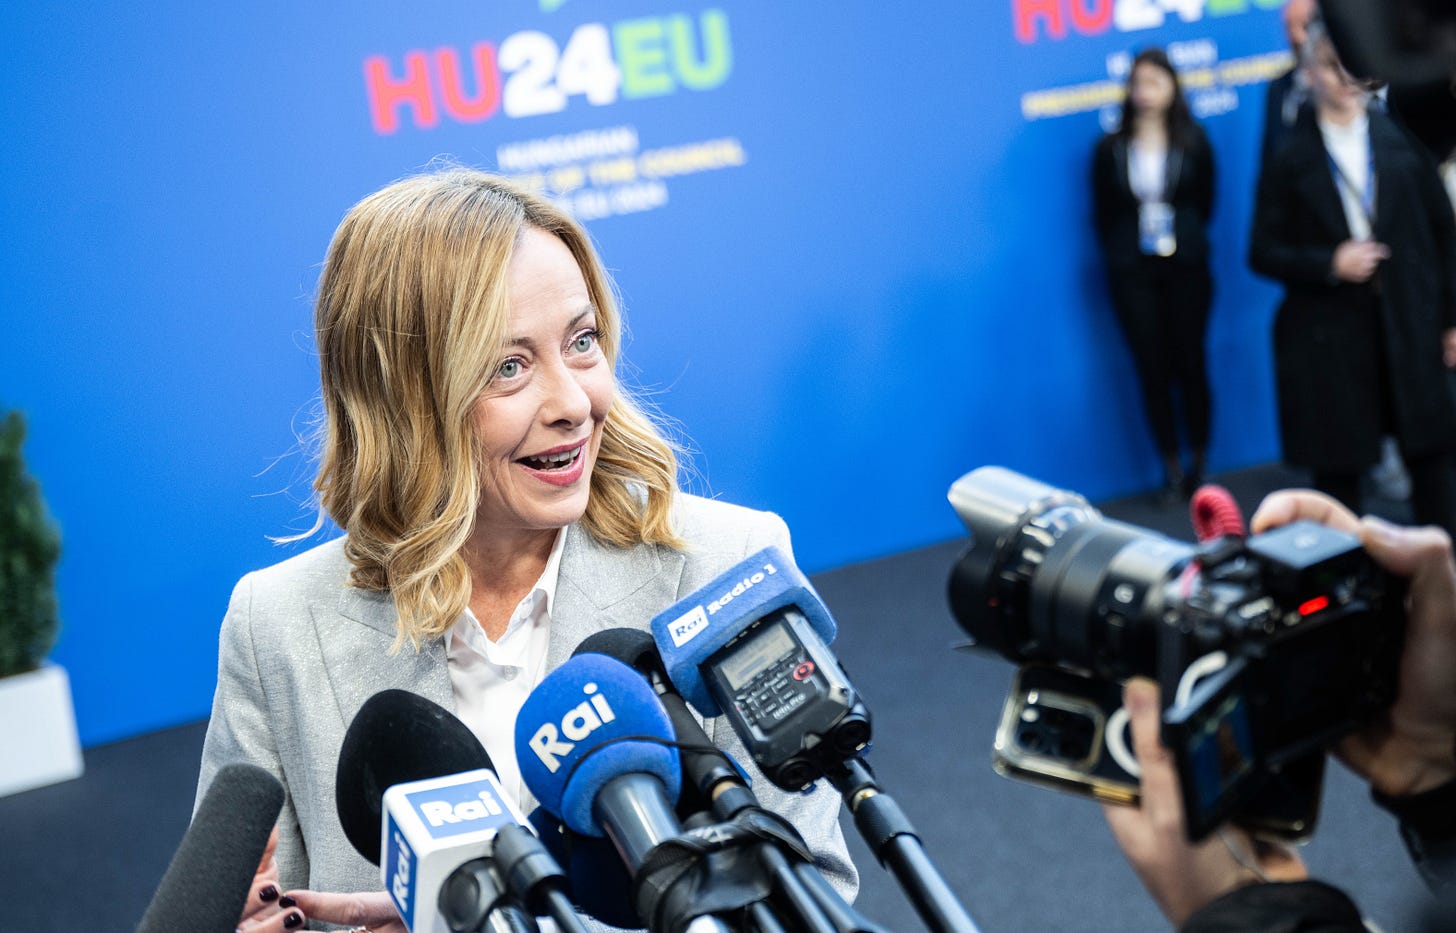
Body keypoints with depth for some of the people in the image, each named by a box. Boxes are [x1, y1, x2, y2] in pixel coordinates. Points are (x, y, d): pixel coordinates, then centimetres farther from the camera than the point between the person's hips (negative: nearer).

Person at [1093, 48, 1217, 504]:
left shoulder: (1192, 142, 4)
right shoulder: (1110, 149, 4)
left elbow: (1205, 201, 8)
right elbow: (1103, 214, 8)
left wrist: (1185, 240, 1)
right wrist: (1120, 255, 3)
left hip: (1184, 265, 0)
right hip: (1133, 272, 0)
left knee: (1190, 363, 1)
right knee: (1152, 369, 1)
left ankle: (1200, 465, 13)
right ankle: (1172, 469, 9)